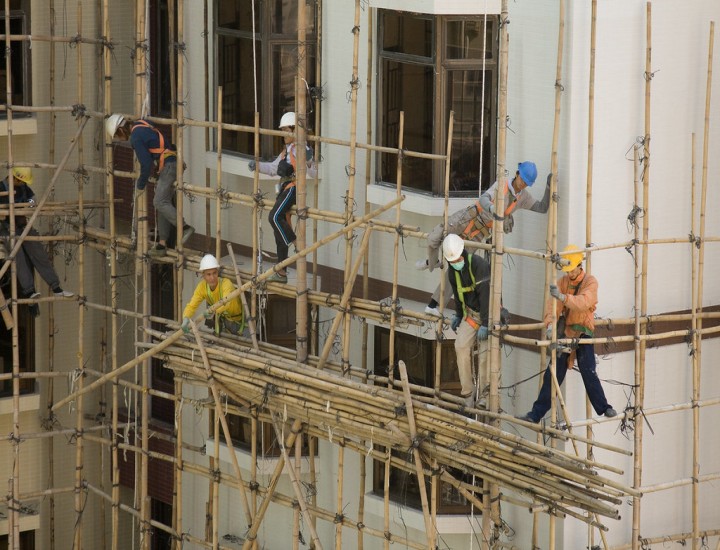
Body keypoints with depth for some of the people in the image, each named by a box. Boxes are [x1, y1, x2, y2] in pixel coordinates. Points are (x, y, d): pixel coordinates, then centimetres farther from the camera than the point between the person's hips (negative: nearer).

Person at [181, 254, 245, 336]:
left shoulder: (226, 283, -40)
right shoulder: (202, 286, -25)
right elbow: (191, 306, -29)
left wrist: (213, 310, -79)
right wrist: (185, 318, -51)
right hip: (223, 316, 4)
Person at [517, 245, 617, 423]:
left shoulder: (590, 282, -10)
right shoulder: (562, 282, 1)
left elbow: (583, 302, -29)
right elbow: (553, 304, -12)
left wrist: (563, 297, -45)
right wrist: (550, 324, -30)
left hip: (583, 334, -3)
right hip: (565, 333, 3)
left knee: (588, 372, -13)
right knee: (552, 374, 3)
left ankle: (604, 408, 0)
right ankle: (536, 414, 4)